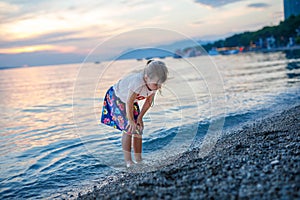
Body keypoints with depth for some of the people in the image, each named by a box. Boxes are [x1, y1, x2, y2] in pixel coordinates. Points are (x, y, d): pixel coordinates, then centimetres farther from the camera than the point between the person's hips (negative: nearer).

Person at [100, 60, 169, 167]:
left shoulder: (154, 84, -21)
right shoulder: (138, 82, -43)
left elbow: (149, 101, -7)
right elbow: (129, 103, -35)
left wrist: (140, 117, -8)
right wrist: (131, 121, -24)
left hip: (131, 98, 7)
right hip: (116, 97, -7)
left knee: (139, 127, 2)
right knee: (128, 127, -15)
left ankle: (138, 158, 11)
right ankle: (128, 161, -7)